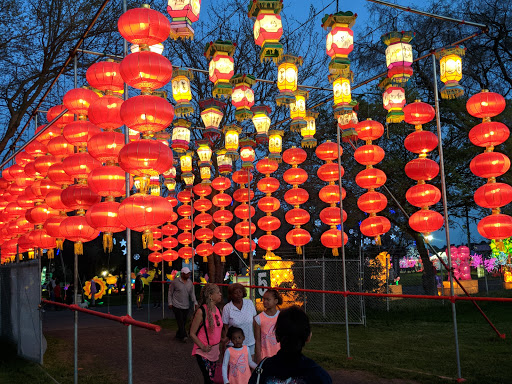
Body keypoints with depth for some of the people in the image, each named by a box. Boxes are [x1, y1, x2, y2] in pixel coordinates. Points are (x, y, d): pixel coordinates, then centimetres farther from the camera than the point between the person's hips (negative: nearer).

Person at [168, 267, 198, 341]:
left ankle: (178, 335, 24)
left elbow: (192, 293, 11)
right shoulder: (175, 281, -7)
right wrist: (170, 303, -3)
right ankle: (183, 336, -6)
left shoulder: (190, 282, 5)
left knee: (184, 321, 8)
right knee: (180, 321, -10)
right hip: (177, 306, -5)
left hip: (186, 306, 5)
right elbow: (170, 293, 0)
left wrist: (195, 302, 2)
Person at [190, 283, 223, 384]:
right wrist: (203, 347, -18)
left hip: (214, 352, 7)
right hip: (203, 353, -7)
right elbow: (192, 334, -12)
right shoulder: (201, 311, -16)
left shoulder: (217, 310, 6)